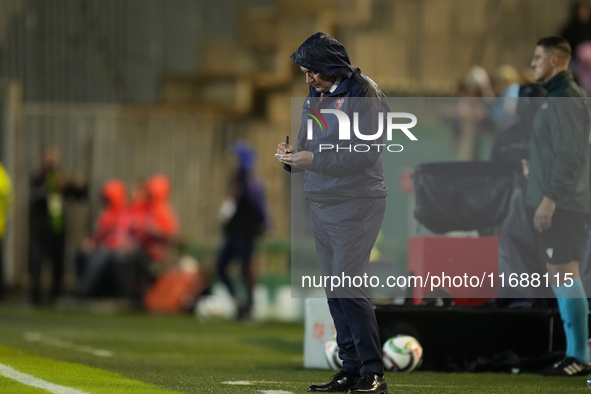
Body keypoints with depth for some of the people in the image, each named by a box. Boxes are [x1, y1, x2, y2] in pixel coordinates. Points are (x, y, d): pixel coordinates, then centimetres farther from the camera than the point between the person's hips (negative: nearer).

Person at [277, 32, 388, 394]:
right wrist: (294, 155, -2)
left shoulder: (364, 96, -12)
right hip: (322, 205, 8)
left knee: (348, 286, -14)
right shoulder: (316, 97, 14)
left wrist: (313, 160, -24)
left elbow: (364, 155, -19)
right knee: (334, 291, 8)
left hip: (356, 205, -8)